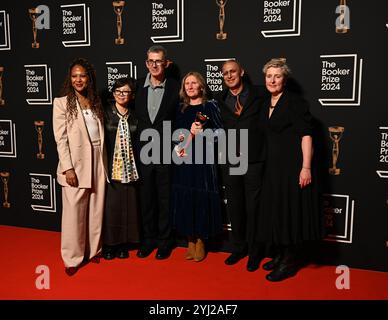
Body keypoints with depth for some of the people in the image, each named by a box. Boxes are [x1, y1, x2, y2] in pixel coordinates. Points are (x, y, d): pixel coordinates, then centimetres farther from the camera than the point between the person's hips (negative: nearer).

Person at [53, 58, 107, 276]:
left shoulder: (96, 102, 12)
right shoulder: (62, 102, -2)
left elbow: (101, 133, 12)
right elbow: (61, 139, -7)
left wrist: (103, 162, 6)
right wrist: (68, 168, -15)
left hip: (97, 162, 4)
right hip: (76, 164, -4)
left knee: (96, 211, 11)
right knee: (74, 213, 2)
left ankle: (93, 250, 25)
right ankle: (73, 258, 14)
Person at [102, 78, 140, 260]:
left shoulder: (134, 115, 9)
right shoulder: (106, 113, 0)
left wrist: (136, 167, 1)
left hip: (129, 168, 3)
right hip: (110, 167, -3)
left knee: (127, 205, 5)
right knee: (110, 205, -2)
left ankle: (123, 244, 19)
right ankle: (109, 244, 13)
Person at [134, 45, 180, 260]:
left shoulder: (175, 88, -3)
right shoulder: (138, 87, 4)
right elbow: (134, 117, 8)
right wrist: (134, 149, 4)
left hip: (165, 153, -2)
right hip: (143, 152, 3)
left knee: (165, 199, 8)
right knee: (146, 198, 12)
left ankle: (164, 241, 24)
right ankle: (148, 239, 28)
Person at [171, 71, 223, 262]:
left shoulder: (210, 106, 3)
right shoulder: (181, 109, 15)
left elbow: (220, 130, -1)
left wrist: (202, 131, -16)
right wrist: (190, 133, -3)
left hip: (203, 159, -3)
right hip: (184, 159, 4)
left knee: (202, 198, -2)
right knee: (185, 198, 3)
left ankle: (200, 241, 11)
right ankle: (190, 241, 13)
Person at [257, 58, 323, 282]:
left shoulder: (295, 101, -10)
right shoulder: (266, 105, 12)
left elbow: (306, 134, -16)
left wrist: (306, 167, -22)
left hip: (294, 165, -7)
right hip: (274, 165, 8)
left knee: (291, 210, 0)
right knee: (276, 210, 13)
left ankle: (290, 262, 15)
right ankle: (280, 255, 30)